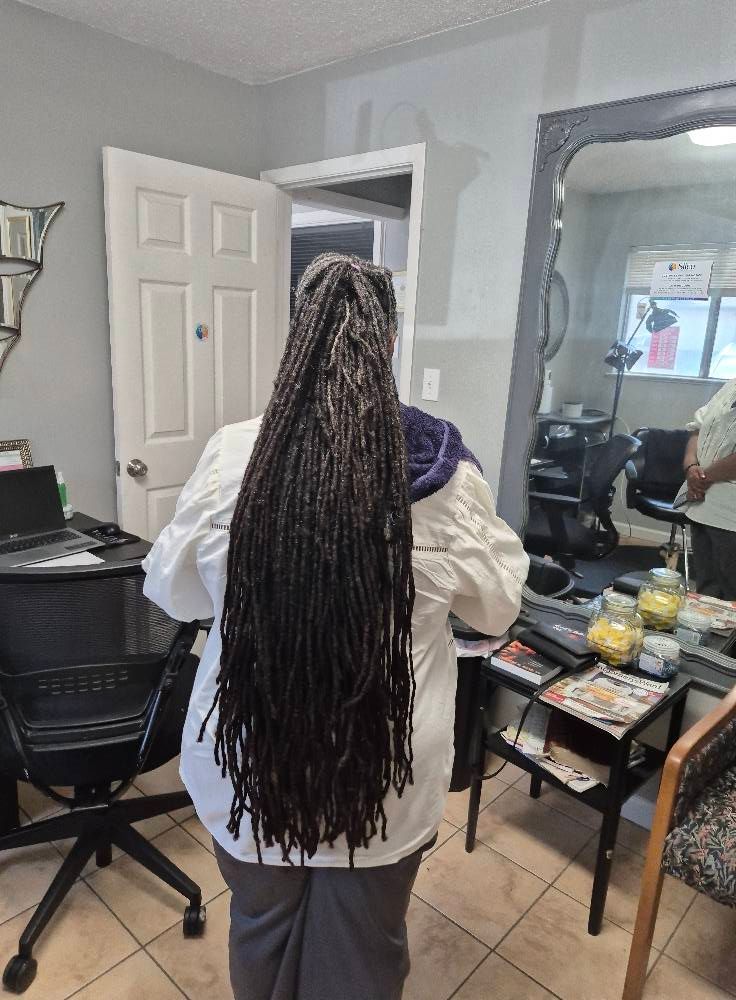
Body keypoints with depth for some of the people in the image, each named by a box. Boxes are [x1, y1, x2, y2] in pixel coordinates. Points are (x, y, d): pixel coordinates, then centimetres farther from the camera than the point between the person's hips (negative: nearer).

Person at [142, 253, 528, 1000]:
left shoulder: (232, 457, -16)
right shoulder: (444, 474, -16)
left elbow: (171, 590, 0)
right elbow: (497, 606, 0)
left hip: (249, 764, 1)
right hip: (386, 776, 0)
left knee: (261, 930, 28)